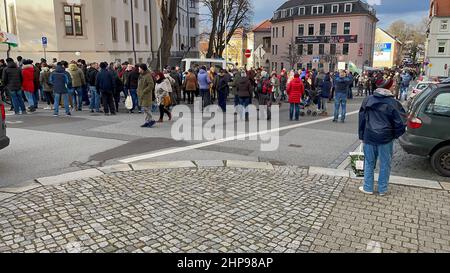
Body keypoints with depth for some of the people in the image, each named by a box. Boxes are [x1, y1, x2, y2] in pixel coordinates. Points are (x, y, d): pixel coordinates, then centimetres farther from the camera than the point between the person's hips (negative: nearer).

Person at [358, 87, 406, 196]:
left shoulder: (368, 100, 3)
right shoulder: (393, 103, -5)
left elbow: (362, 119, 6)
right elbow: (400, 122, -6)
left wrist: (362, 136, 12)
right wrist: (394, 135, 11)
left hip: (369, 137, 2)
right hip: (386, 138, -1)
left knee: (369, 163, 13)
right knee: (385, 164, 12)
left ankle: (368, 188, 18)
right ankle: (382, 189, 20)